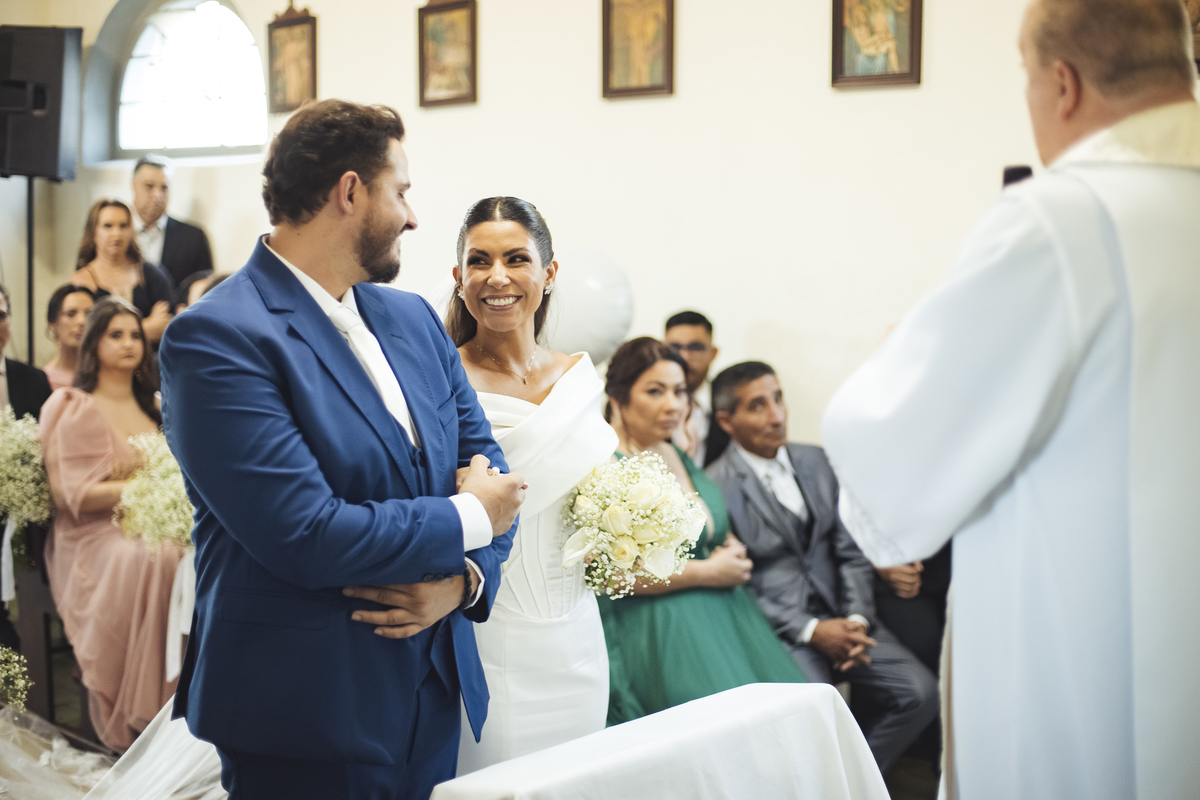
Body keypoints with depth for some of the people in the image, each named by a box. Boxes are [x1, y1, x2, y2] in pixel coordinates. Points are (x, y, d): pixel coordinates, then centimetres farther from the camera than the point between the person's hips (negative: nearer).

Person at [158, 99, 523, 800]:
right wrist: (466, 521, -11)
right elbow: (305, 535, -23)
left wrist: (465, 578, -9)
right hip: (305, 718, -6)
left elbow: (487, 463, 10)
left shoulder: (414, 318, 8)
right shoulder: (217, 337, -16)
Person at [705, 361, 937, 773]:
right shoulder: (715, 488, -8)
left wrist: (857, 619, -5)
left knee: (920, 692, -12)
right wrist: (811, 631, -15)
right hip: (777, 630, -6)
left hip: (840, 617, 6)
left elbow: (850, 551, 12)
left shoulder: (815, 461, 11)